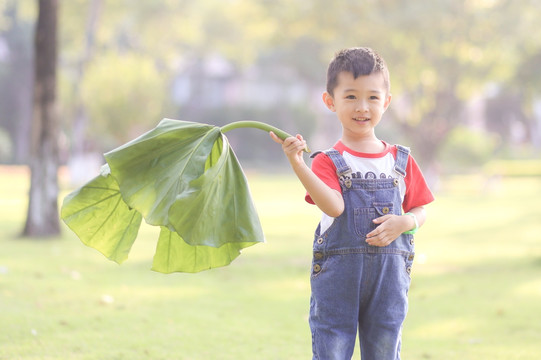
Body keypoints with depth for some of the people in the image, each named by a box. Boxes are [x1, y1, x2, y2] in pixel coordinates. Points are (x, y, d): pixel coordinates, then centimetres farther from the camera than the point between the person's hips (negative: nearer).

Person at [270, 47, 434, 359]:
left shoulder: (401, 161, 9)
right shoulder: (328, 162, -2)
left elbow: (420, 211, 13)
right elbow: (334, 207, -20)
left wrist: (404, 222, -10)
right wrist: (297, 164, -31)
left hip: (389, 276, 3)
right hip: (337, 274, -3)